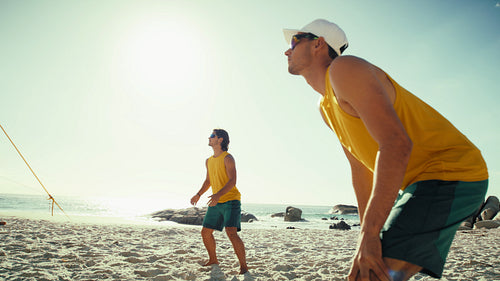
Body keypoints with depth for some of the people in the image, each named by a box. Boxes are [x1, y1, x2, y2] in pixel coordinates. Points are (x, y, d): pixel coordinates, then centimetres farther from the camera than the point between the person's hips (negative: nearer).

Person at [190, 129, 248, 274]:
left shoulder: (227, 158, -10)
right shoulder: (209, 161, 14)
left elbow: (232, 181, -19)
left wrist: (218, 194, -32)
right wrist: (198, 194, 15)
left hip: (231, 201, -8)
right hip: (216, 203, 8)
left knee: (231, 233, -21)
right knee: (205, 232, 10)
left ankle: (243, 266, -8)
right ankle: (213, 260, 32)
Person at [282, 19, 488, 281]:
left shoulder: (343, 68, -15)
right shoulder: (326, 108, 15)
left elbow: (396, 144, -27)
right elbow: (360, 169, 18)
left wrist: (369, 234, -27)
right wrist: (366, 232, 15)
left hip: (450, 174, -10)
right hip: (420, 182, 10)